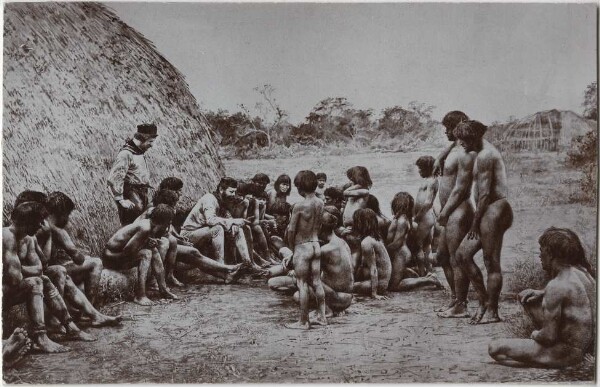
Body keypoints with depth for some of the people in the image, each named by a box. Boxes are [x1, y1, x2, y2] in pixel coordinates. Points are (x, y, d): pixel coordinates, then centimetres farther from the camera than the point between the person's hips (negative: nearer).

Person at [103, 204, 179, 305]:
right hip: (111, 258, -9)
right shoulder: (145, 228, -25)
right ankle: (140, 296, -27)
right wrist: (146, 243, -14)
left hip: (121, 253, 9)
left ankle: (163, 288, 6)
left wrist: (153, 243, -14)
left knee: (154, 251, 1)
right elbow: (127, 250, -29)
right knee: (146, 253, -24)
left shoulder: (150, 225, 2)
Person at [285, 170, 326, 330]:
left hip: (302, 248, -7)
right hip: (316, 245, 7)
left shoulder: (299, 206, -19)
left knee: (302, 284, 1)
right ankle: (321, 316, 23)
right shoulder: (320, 203, 0)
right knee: (317, 282, 14)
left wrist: (291, 246, 1)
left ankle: (303, 322, 7)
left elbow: (291, 229, -14)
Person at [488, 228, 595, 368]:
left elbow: (549, 337, -24)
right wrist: (541, 293, 7)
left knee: (494, 348, -7)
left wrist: (535, 334, -1)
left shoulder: (556, 286, -27)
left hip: (568, 351, -9)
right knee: (525, 297, 17)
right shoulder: (582, 271, -1)